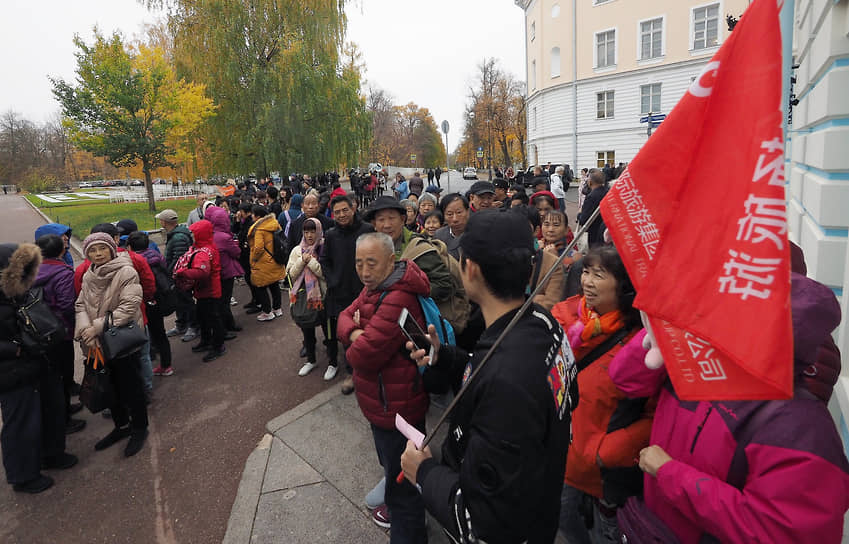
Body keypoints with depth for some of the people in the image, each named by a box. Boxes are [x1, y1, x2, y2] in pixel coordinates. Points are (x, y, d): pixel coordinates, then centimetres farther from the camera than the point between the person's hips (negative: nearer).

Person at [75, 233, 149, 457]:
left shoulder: (126, 272, -14)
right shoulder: (88, 276, 7)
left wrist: (98, 326, -19)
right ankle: (121, 425, 37)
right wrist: (86, 329, -15)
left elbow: (129, 307, -20)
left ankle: (139, 428, 25)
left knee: (130, 386, 6)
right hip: (99, 344, 6)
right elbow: (81, 305, 3)